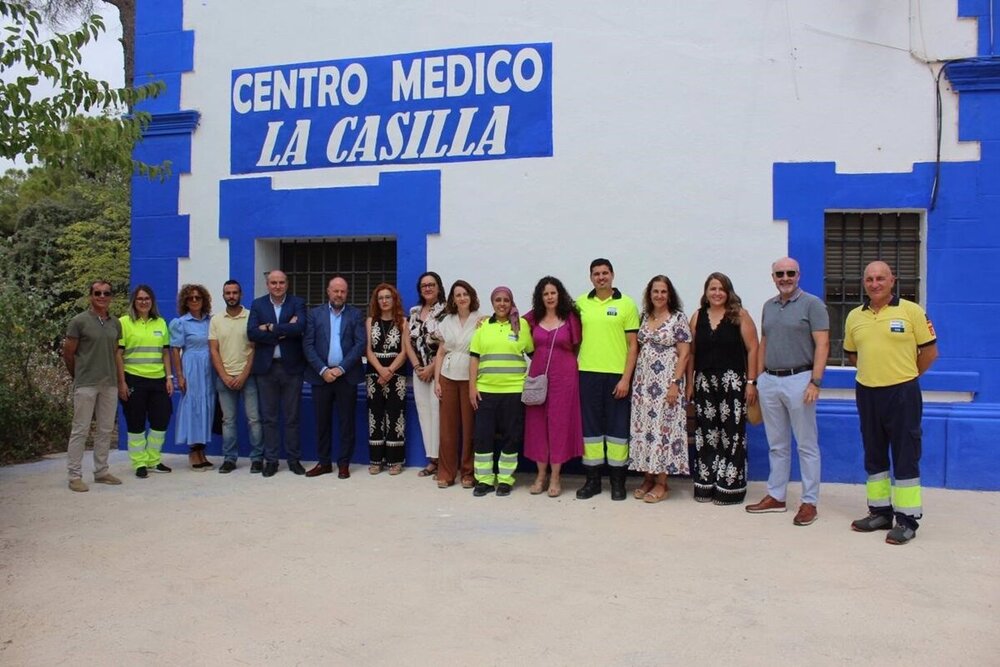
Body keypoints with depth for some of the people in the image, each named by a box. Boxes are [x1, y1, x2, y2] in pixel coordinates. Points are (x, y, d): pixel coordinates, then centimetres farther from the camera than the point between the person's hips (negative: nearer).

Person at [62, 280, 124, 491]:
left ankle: (101, 471, 20)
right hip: (86, 384, -5)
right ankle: (75, 475, 4)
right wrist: (79, 376, 7)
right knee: (80, 430, -2)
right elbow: (68, 353, 0)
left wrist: (115, 376, 10)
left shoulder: (115, 324, 10)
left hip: (110, 384, 5)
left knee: (106, 429, 10)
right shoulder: (79, 322, -5)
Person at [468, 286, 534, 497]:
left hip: (513, 390, -2)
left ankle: (505, 479, 15)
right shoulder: (483, 326, 8)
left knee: (511, 435, 3)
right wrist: (472, 386, 1)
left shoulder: (521, 324, 2)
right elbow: (474, 357, 7)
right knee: (483, 434, 2)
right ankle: (484, 479, 13)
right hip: (485, 390, 2)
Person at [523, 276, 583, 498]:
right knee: (537, 423, 4)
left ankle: (555, 477, 9)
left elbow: (576, 347, 5)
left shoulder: (570, 318, -2)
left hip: (564, 375, -3)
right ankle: (541, 474, 16)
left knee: (559, 422, 1)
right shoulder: (533, 318, 6)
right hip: (537, 374, 3)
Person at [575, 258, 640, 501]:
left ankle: (618, 480, 14)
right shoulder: (580, 303, 8)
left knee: (618, 427, 4)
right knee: (590, 427, 7)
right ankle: (592, 479, 16)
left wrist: (626, 378, -9)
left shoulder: (626, 304, 0)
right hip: (588, 373, 2)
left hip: (617, 374, -2)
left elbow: (633, 344, -2)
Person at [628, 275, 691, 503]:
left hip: (666, 381, -5)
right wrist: (634, 378, 8)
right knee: (643, 427, 5)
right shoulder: (644, 317, 11)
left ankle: (661, 482, 5)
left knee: (663, 426, -3)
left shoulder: (678, 318, -4)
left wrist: (675, 383, -14)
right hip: (643, 381, 5)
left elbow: (684, 354, -7)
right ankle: (648, 477, 15)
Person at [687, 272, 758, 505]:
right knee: (706, 434, 8)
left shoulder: (739, 315, -1)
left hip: (732, 382, -4)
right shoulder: (698, 317, 9)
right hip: (704, 383, 4)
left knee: (732, 434, -2)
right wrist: (689, 383, 7)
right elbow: (691, 352, 11)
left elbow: (752, 349, -4)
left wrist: (751, 382, -9)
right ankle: (705, 485, 18)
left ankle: (730, 487, 8)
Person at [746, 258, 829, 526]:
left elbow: (822, 345, -11)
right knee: (776, 445, 13)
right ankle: (775, 496, 22)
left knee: (807, 445, 1)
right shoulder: (768, 306, 14)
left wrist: (815, 382, -17)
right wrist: (758, 378, 13)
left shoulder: (812, 304, -5)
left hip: (798, 380, -6)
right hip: (769, 381, 6)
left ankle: (809, 502, 8)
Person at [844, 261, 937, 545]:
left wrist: (904, 376, 4)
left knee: (905, 457, 0)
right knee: (874, 456, 13)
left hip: (902, 394, -5)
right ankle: (880, 511, 25)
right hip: (866, 394, 5)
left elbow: (930, 351, -2)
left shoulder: (911, 311, -5)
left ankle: (907, 520, 7)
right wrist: (874, 372, 11)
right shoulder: (854, 316, 7)